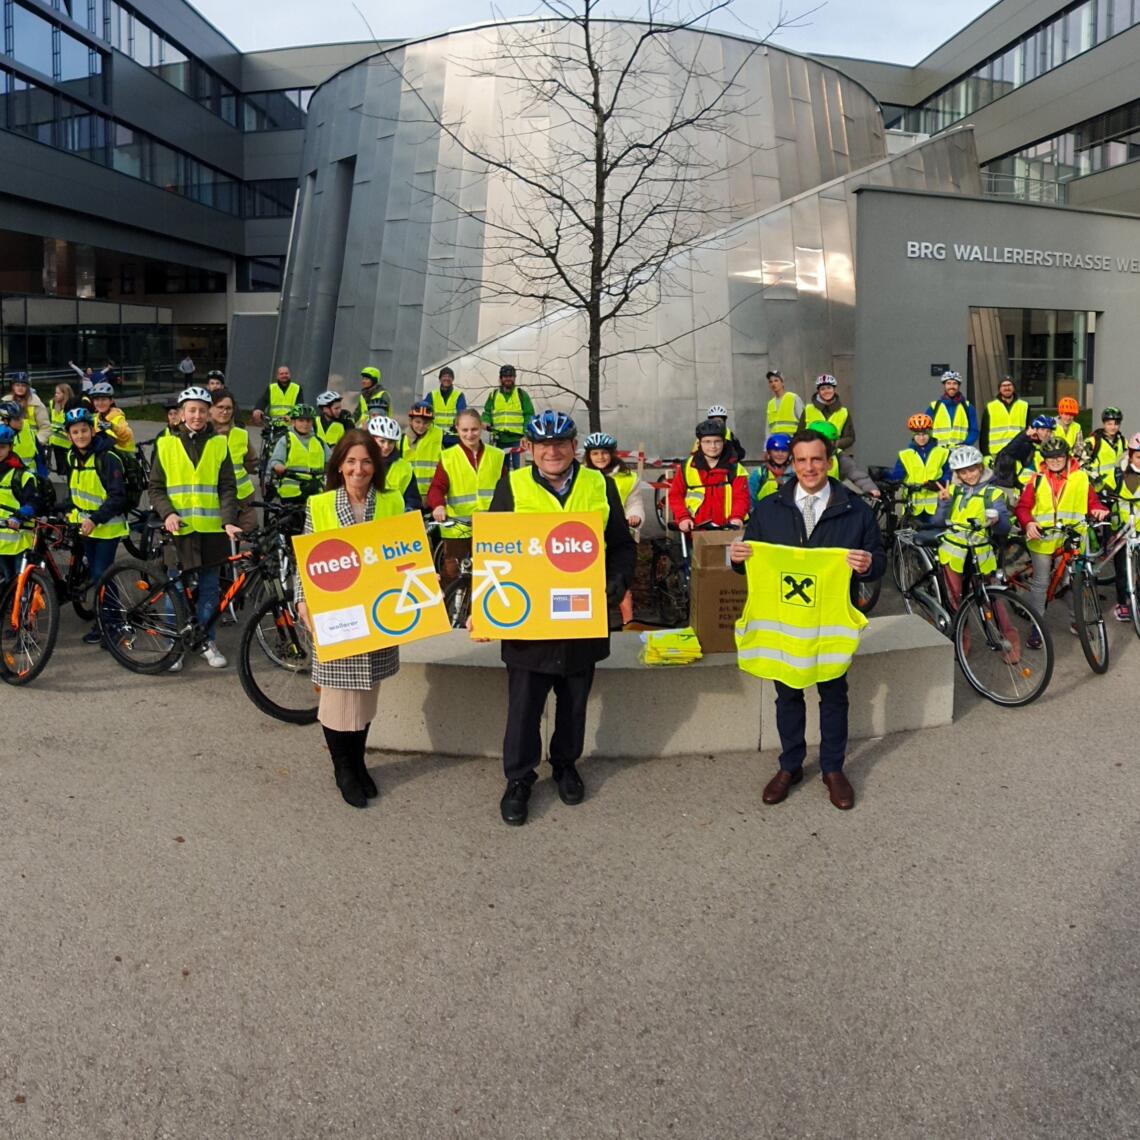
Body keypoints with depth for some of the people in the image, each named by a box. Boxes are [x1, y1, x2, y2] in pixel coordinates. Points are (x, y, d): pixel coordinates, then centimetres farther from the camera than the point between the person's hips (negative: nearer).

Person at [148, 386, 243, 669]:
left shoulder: (219, 445, 6)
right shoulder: (166, 445, 5)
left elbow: (228, 487, 2)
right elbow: (155, 487, 6)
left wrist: (228, 520, -12)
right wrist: (167, 513, -12)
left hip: (211, 530, 0)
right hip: (178, 530, 0)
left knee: (209, 590, 8)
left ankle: (207, 642, 21)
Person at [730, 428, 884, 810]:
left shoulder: (855, 510, 0)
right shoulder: (769, 508, 3)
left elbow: (879, 560, 1)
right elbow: (752, 557, 7)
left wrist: (868, 564, -22)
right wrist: (738, 556, -16)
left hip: (832, 619, -1)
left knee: (833, 694, 10)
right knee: (787, 694, 12)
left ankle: (833, 769, 26)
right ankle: (790, 766, 27)